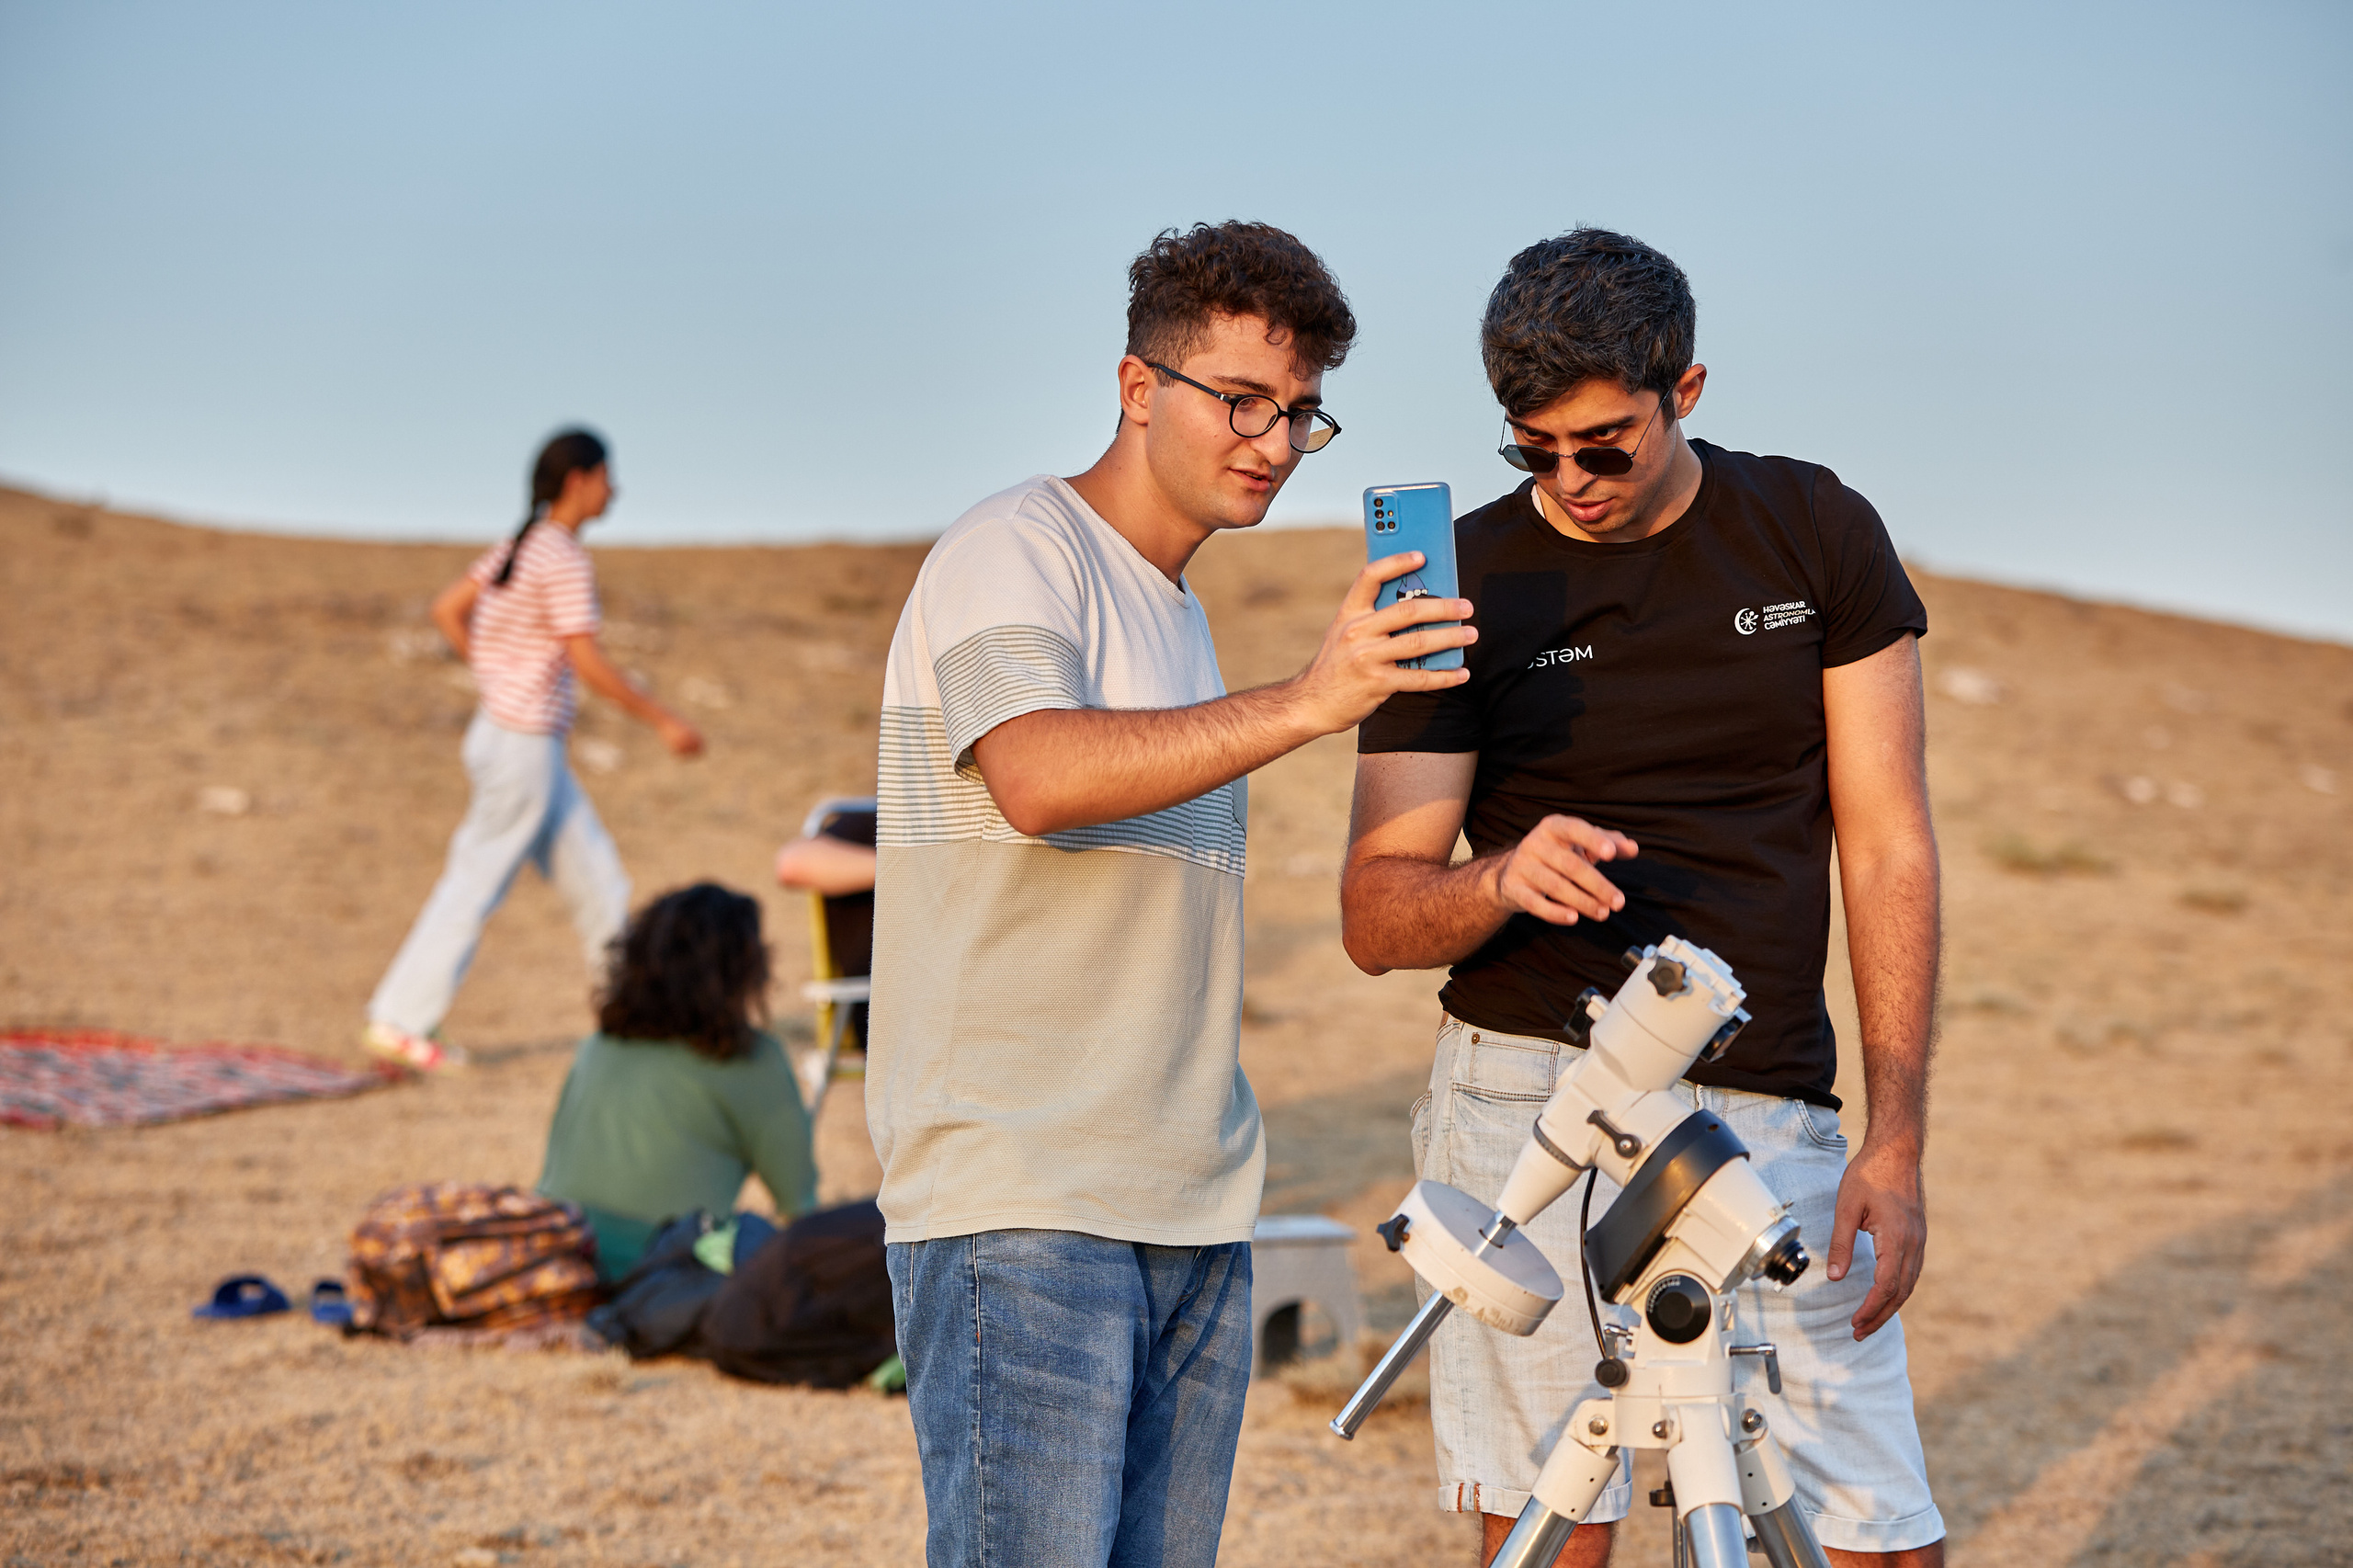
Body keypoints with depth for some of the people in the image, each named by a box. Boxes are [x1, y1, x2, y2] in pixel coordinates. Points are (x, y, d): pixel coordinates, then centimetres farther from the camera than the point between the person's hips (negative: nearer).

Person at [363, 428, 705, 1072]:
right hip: (524, 746, -9)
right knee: (475, 885, -3)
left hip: (507, 730, 9)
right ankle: (400, 1021, 2)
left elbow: (447, 610, 13)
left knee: (595, 877, 13)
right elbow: (588, 663, -20)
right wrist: (663, 721, -13)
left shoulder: (519, 546, 10)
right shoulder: (564, 560, -17)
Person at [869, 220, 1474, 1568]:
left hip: (1191, 1206, 8)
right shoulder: (1016, 554, -5)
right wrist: (1304, 705, -33)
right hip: (1022, 1210, -8)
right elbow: (1040, 778, -25)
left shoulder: (1179, 607, 22)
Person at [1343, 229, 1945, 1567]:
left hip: (1772, 1112, 1)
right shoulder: (1465, 585, 1)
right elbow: (1375, 918, -1)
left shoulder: (1817, 533, 5)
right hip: (1533, 1100, -1)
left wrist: (1897, 1141, -3)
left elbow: (1888, 849, 5)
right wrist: (1501, 880, -24)